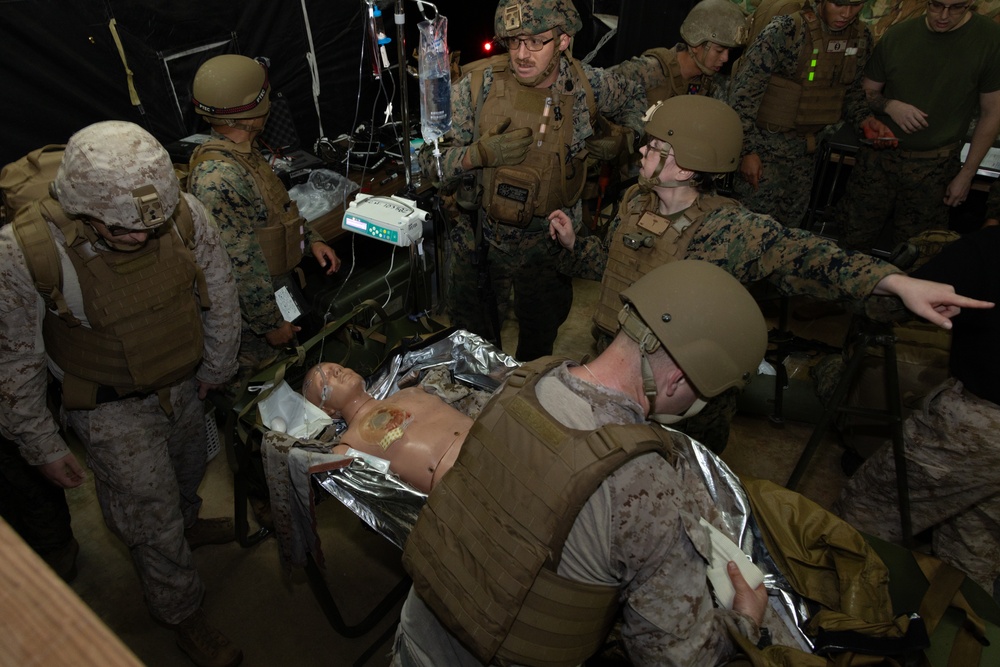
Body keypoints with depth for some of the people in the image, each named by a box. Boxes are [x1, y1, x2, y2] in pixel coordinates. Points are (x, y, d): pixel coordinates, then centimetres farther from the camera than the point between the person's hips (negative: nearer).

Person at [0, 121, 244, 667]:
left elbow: (219, 294, -4)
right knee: (152, 517, 10)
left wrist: (216, 368, 8)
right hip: (112, 407, -3)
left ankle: (187, 524, 64)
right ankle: (182, 615, 36)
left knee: (187, 470, 30)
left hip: (184, 384, 4)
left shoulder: (184, 213, -22)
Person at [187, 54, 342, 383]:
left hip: (276, 289, 9)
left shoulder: (244, 152, 2)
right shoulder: (218, 179, -32)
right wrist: (271, 324, -21)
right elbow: (241, 264, -29)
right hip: (250, 315, -9)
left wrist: (311, 239, 7)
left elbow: (277, 205, 18)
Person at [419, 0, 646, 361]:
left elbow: (634, 98, 13)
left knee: (541, 335, 22)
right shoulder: (477, 85, -16)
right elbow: (432, 163, -16)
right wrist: (479, 154, -33)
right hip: (481, 240, -1)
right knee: (474, 339, 15)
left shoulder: (585, 84, -10)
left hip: (550, 240, 2)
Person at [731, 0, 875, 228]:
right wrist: (747, 150, -19)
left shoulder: (861, 38, 1)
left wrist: (863, 118, -4)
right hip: (766, 146, -5)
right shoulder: (785, 30, -19)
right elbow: (744, 92, -17)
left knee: (790, 224, 16)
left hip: (807, 149, 6)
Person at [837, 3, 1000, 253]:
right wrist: (889, 105, -13)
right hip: (878, 156, 2)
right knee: (856, 236, 7)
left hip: (933, 167, -2)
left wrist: (967, 174, -4)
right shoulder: (897, 36, -2)